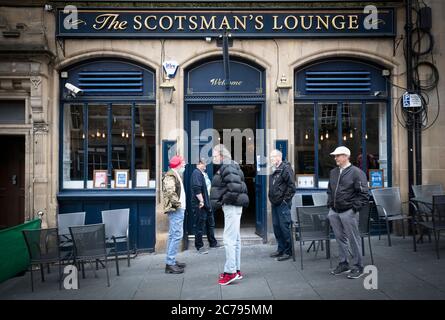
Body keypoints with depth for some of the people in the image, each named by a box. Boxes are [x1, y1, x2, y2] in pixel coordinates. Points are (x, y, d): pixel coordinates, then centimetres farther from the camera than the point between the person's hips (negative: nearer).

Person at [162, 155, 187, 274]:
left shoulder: (175, 175, 20)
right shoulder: (170, 176, -12)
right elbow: (170, 193, -26)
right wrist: (178, 204, -18)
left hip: (178, 210, 11)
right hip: (176, 210, -11)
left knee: (173, 235, 14)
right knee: (177, 235, -12)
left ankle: (171, 261, 23)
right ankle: (170, 264, -10)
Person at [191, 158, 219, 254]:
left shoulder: (203, 174, 17)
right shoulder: (196, 173, -14)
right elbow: (197, 189, -24)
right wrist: (201, 201, -25)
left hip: (207, 203, 10)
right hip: (200, 205, -10)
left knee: (210, 223, 18)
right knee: (200, 226, -2)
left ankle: (213, 243, 31)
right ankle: (199, 246, 8)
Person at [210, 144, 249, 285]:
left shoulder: (228, 168, -14)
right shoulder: (225, 167, 16)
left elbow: (235, 186, -27)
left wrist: (225, 200, -16)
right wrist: (221, 201, 12)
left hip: (231, 206, -11)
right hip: (231, 206, 11)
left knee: (229, 238, -9)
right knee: (235, 238, 14)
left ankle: (230, 272, -4)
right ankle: (236, 270, 23)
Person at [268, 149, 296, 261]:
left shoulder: (286, 168, -11)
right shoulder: (273, 170, 16)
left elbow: (291, 185, -17)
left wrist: (286, 198, -15)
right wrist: (271, 198, 15)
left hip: (283, 203, -9)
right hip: (275, 203, 9)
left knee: (285, 227, -4)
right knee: (276, 227, 14)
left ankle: (288, 251, 5)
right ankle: (281, 249, 25)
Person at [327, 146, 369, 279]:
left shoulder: (356, 172, -9)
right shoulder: (333, 172, 13)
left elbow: (363, 193, -10)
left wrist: (355, 208, -13)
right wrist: (330, 205, 12)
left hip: (348, 212, -6)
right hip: (334, 212, 7)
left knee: (353, 239, 1)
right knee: (340, 238, 14)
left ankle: (357, 267, 13)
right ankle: (343, 263, 27)